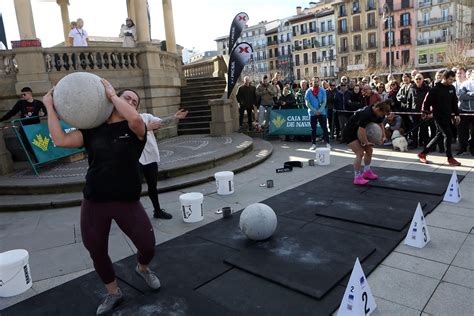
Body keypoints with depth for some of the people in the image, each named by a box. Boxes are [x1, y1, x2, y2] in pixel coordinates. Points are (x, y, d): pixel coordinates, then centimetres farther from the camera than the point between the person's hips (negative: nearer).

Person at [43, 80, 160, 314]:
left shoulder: (134, 129, -3)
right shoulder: (92, 130, 4)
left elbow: (135, 119, -27)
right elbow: (60, 139, -5)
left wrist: (111, 93, -15)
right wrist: (49, 106, -1)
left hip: (127, 202, -2)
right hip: (94, 204, 3)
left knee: (148, 247, 1)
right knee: (97, 253, 15)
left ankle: (143, 269, 40)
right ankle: (113, 293, 41)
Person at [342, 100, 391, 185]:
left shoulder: (378, 114, -4)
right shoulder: (366, 114, -33)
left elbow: (380, 124, 12)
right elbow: (361, 131, -37)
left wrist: (383, 136, -3)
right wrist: (366, 142, -26)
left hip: (358, 133, 10)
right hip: (349, 133, -10)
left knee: (369, 150, 12)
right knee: (360, 153, -17)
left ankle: (367, 172, 29)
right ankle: (357, 178, -8)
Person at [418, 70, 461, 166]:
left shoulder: (452, 88, 8)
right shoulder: (436, 89, -12)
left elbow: (454, 102, 14)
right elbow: (427, 101, -10)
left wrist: (457, 114, 11)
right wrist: (427, 112, -7)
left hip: (447, 116, 7)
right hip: (439, 116, -7)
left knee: (439, 136, 10)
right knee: (448, 135, -8)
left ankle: (423, 153, 19)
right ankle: (450, 158, 4)